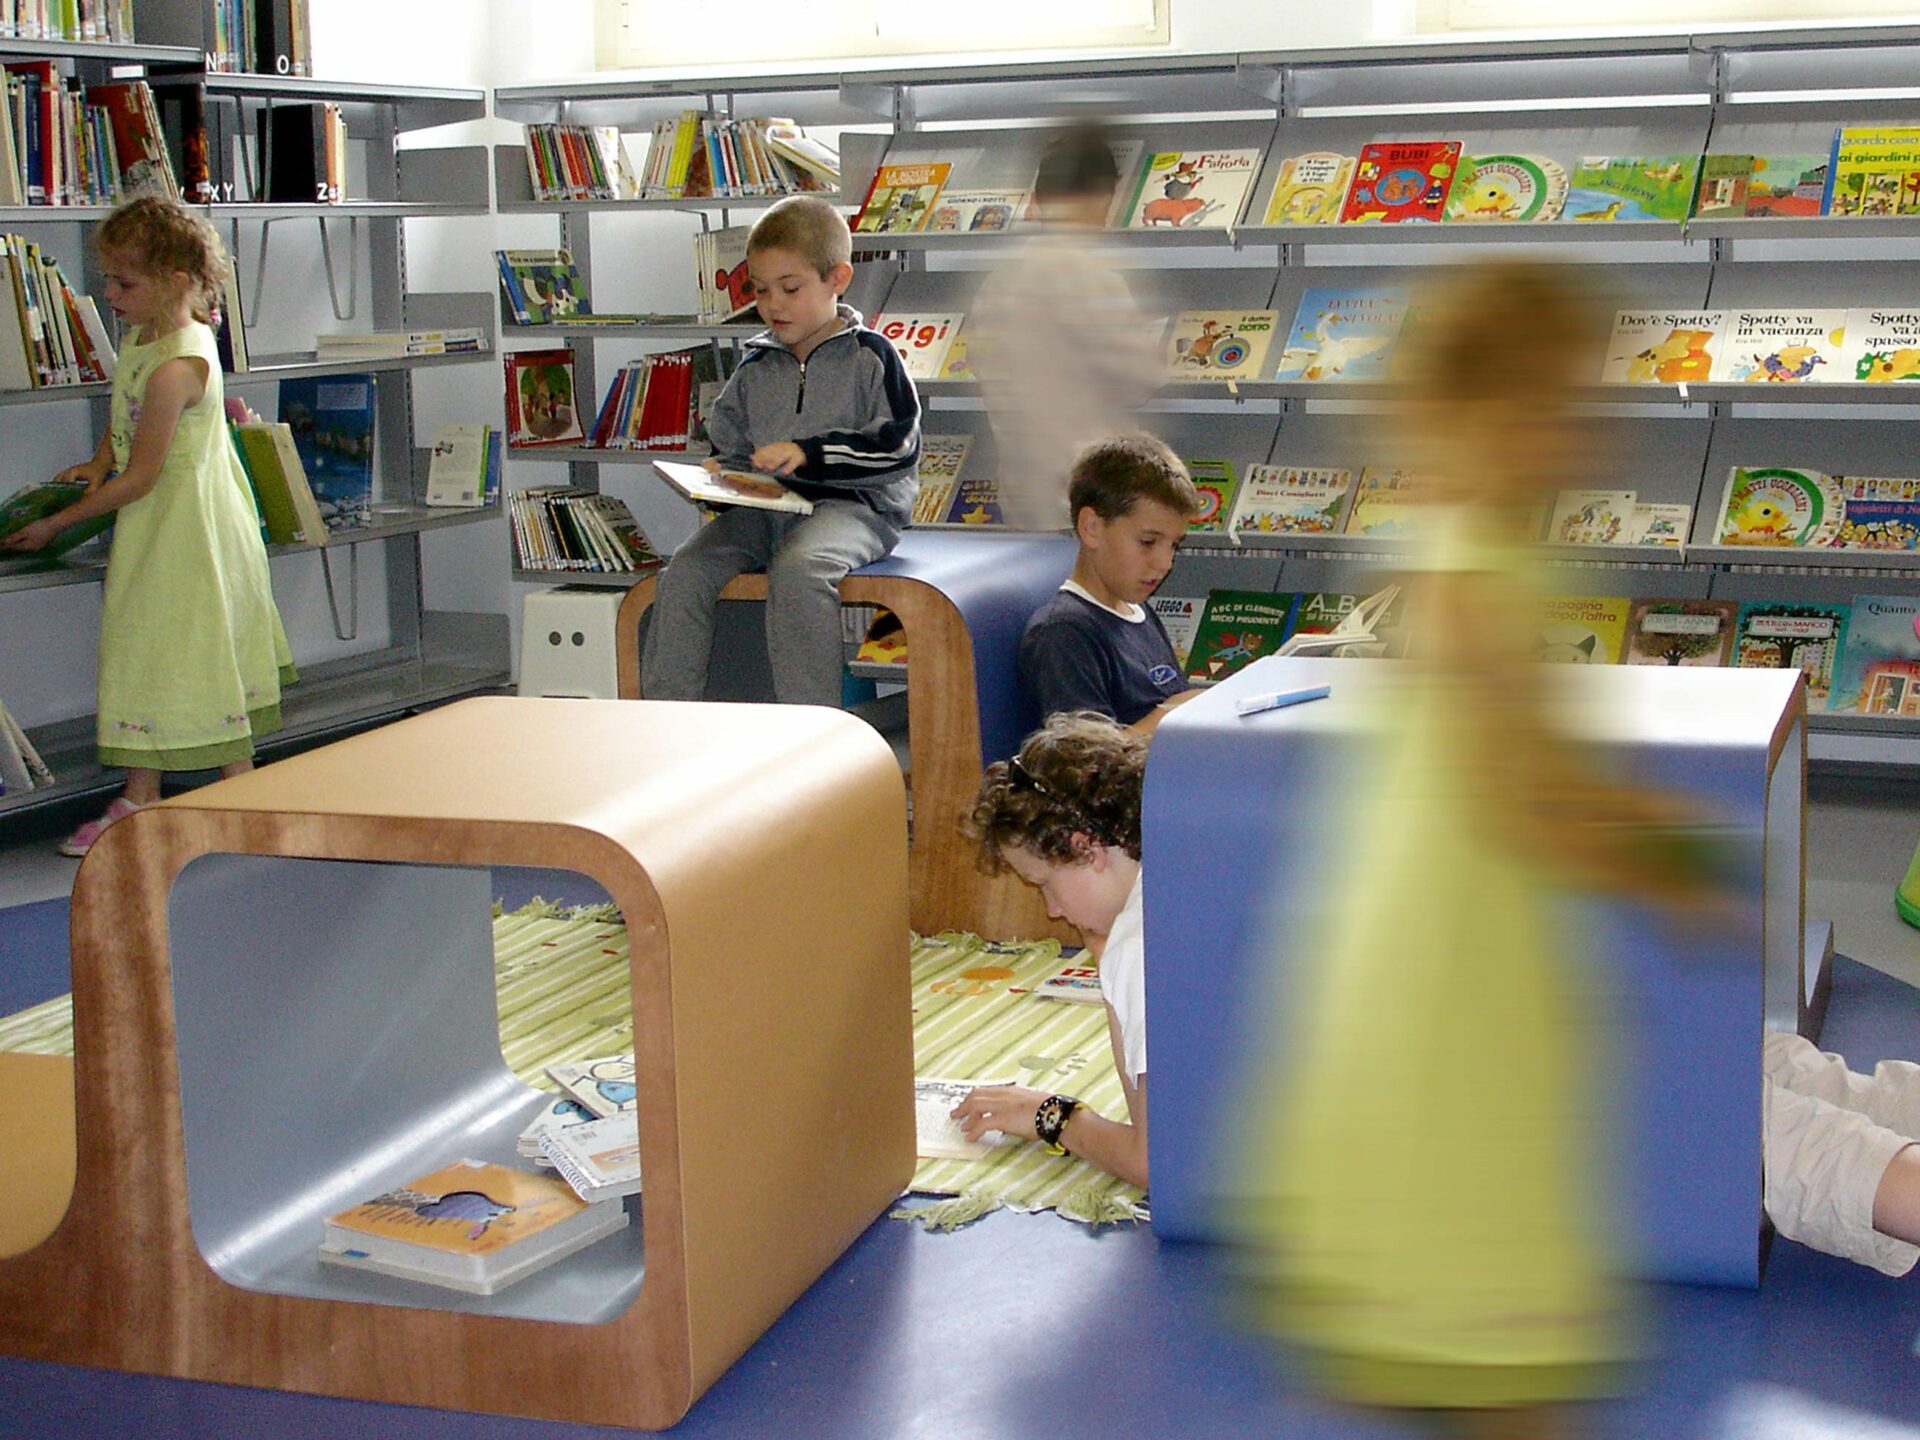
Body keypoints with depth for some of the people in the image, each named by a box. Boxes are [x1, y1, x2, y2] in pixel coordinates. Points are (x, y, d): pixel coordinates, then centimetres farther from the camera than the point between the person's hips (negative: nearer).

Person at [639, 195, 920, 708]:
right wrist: (722, 475, 4)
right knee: (686, 570, -19)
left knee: (797, 568, -37)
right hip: (764, 506, 6)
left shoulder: (869, 357, 2)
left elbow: (897, 448, -8)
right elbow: (728, 447, 29)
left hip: (852, 505, -6)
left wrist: (809, 454, -17)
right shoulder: (756, 368, 19)